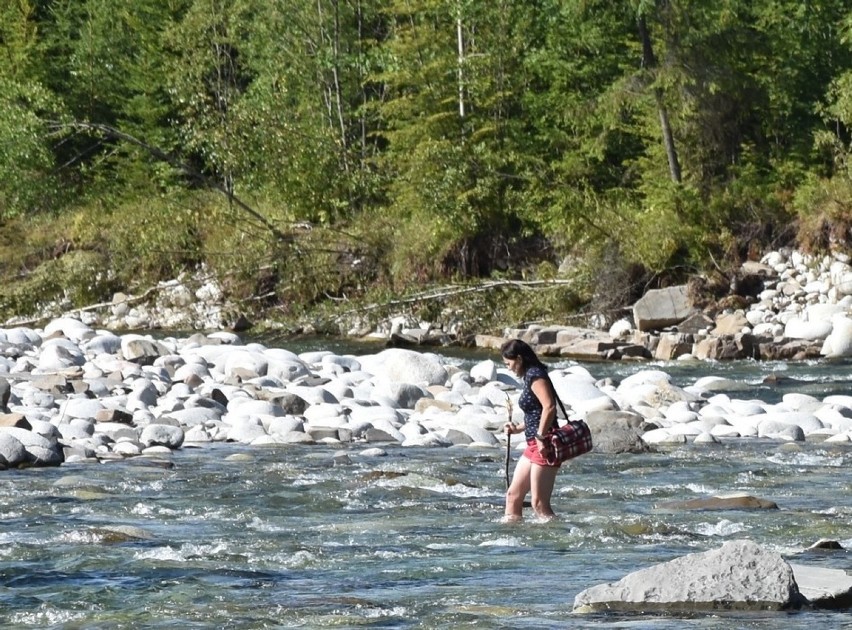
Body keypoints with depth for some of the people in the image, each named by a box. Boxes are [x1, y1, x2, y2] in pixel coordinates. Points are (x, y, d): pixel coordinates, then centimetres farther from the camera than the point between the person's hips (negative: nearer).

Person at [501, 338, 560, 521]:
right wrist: (519, 429, 16)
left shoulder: (535, 376, -14)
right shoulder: (530, 376, 17)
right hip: (533, 446, 11)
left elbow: (549, 407, -25)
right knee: (513, 495, 12)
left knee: (539, 504, -11)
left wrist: (540, 437, -24)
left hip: (544, 446, -11)